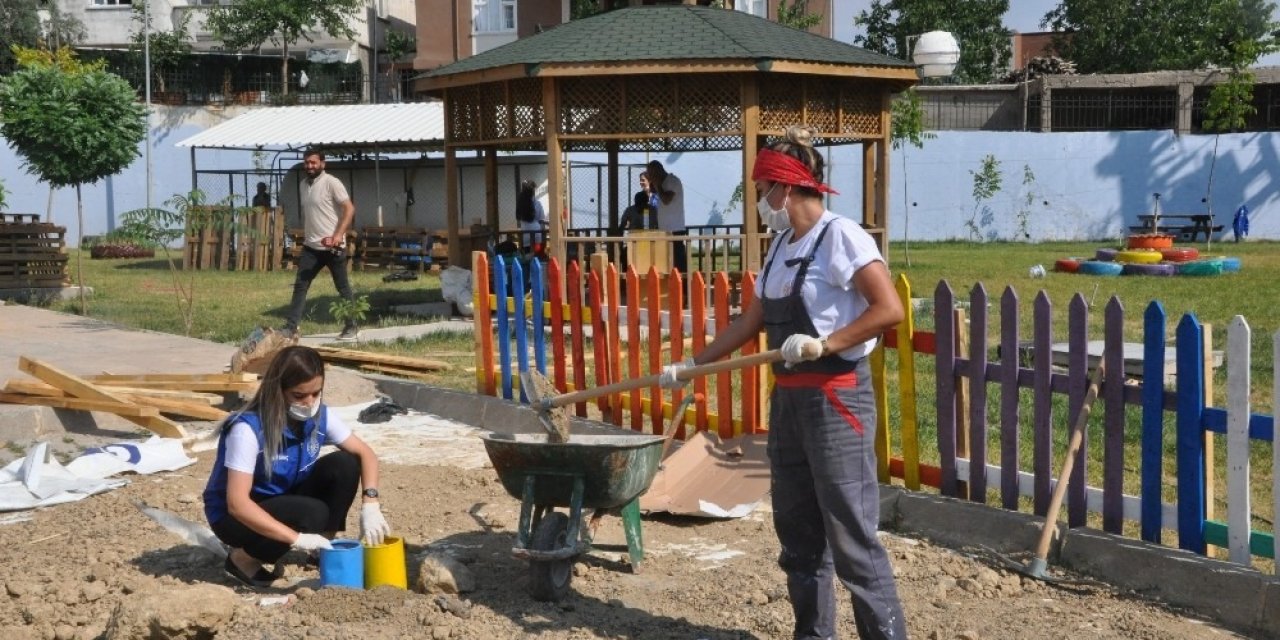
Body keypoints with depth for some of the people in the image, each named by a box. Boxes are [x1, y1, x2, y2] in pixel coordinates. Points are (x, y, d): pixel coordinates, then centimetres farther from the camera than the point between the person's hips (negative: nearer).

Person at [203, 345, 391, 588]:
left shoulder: (320, 416, -12)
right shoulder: (248, 429, -31)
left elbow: (365, 453, -2)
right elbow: (237, 503, -36)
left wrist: (370, 505, -21)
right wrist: (297, 538, -40)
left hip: (287, 501, 6)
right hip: (234, 516, -6)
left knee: (344, 465, -15)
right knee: (312, 514, -31)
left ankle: (326, 548, 2)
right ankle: (243, 559, -7)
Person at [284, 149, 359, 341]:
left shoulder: (331, 183, -11)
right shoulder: (304, 184, 12)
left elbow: (349, 209, -17)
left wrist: (339, 235, -25)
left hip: (332, 247, -7)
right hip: (311, 246, 7)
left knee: (343, 287, 3)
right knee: (300, 285, 2)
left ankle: (352, 327, 13)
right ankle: (291, 326, 5)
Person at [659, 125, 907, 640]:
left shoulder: (839, 236, -12)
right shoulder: (782, 246, 12)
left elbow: (889, 309, -21)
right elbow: (750, 323, 18)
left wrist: (825, 343, -26)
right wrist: (692, 365, 16)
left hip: (835, 401, -9)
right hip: (787, 400, 9)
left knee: (851, 536, -6)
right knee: (797, 531, 14)